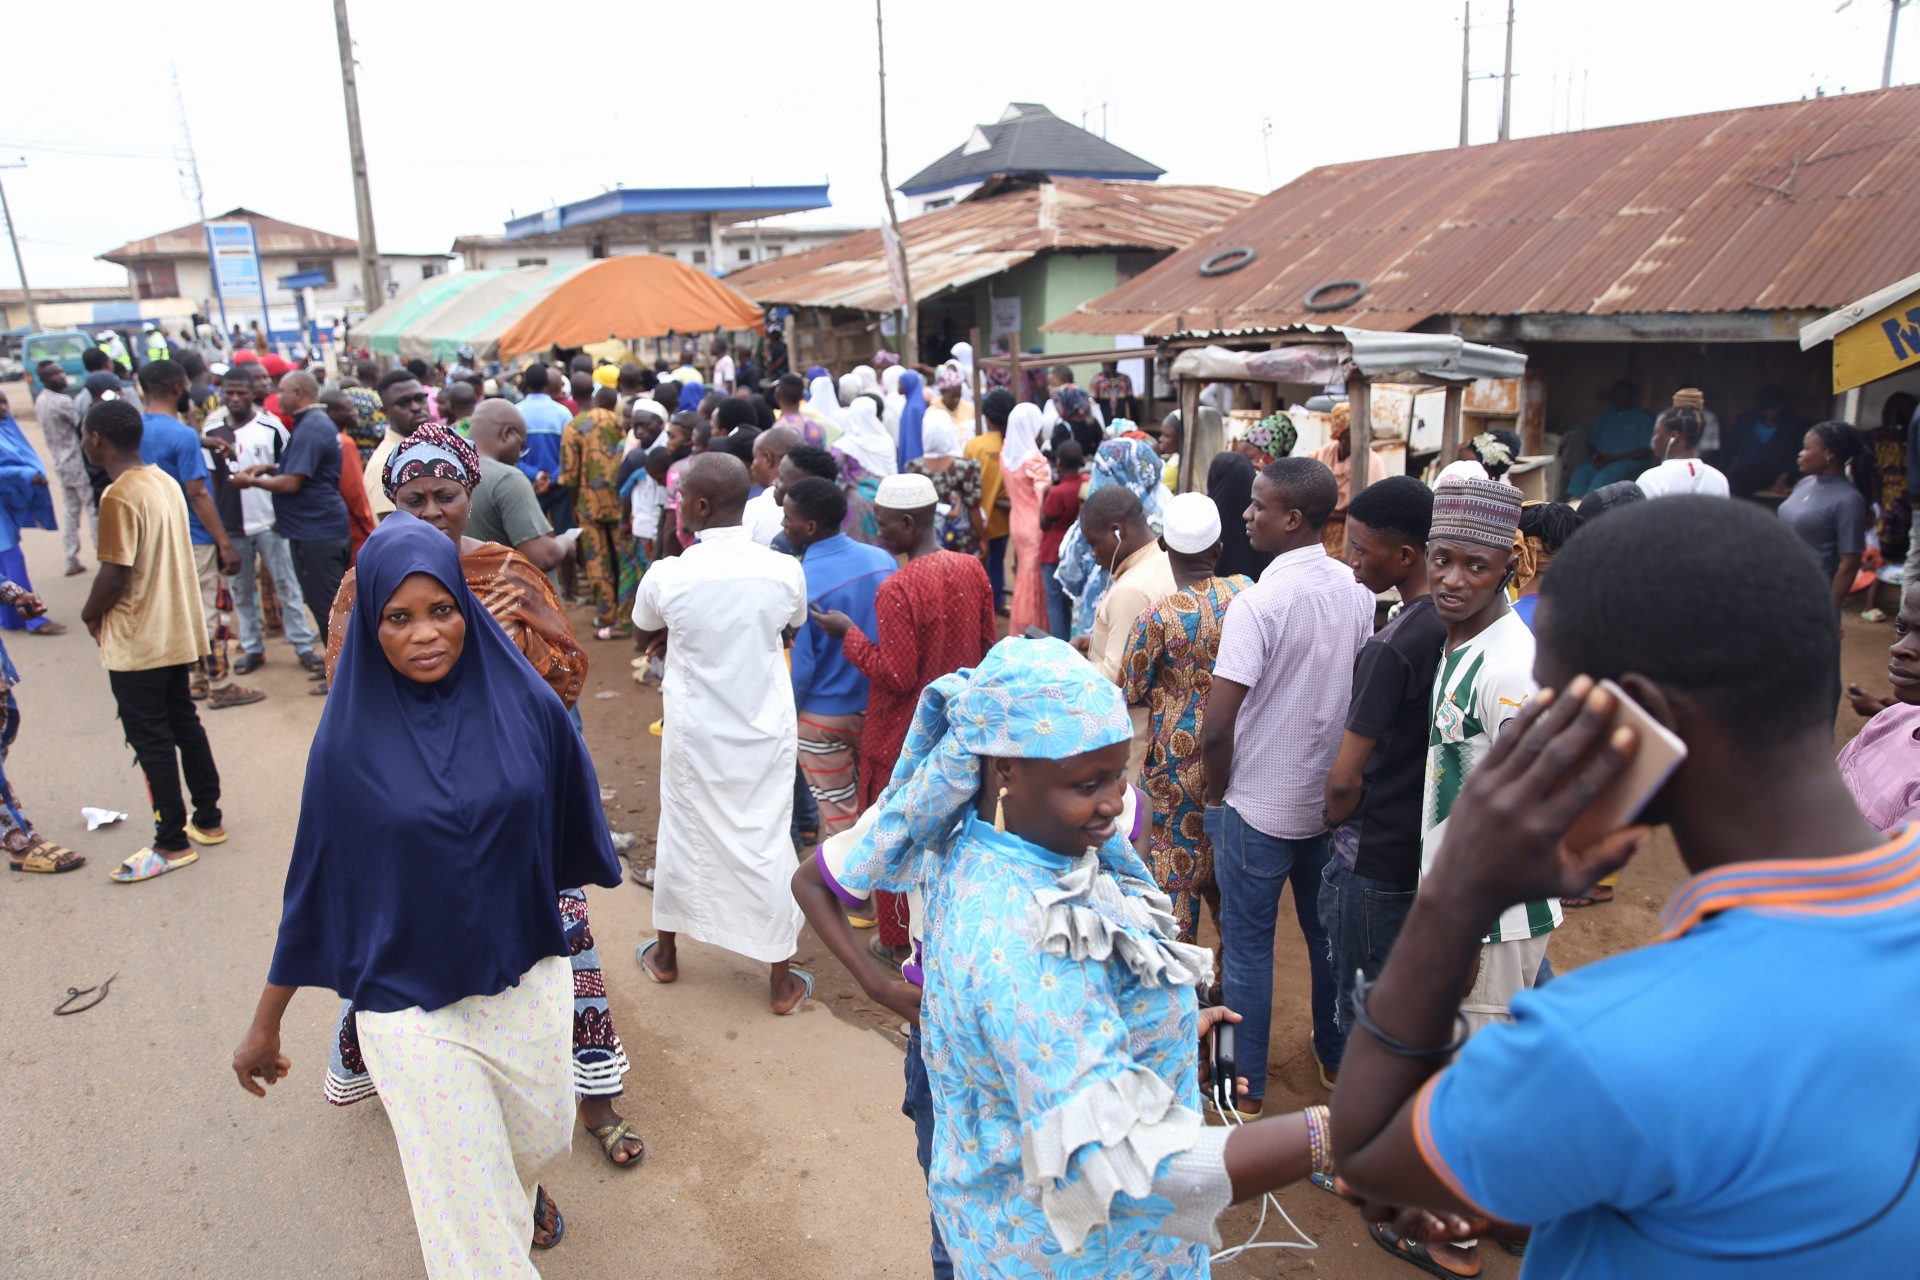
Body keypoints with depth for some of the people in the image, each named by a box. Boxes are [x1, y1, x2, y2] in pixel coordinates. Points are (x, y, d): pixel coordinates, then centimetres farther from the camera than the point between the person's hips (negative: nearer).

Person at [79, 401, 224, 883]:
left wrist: (91, 614, -3)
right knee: (184, 723, 17)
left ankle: (172, 843, 9)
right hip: (177, 632, 8)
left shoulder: (119, 497, -20)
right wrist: (104, 611, 14)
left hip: (136, 642, -8)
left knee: (151, 739, 1)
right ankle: (208, 819, 26)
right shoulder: (166, 482, 5)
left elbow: (114, 574, -21)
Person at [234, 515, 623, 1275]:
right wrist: (265, 1025, 1)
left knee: (540, 1135, 24)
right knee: (465, 1201, 5)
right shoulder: (349, 742, -13)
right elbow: (314, 885, -4)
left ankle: (520, 1185, 59)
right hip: (411, 1006, -2)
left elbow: (571, 824, 5)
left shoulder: (526, 706, -11)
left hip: (530, 982, 3)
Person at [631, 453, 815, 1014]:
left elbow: (644, 633, 4)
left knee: (681, 832, 19)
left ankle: (664, 953, 39)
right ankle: (781, 979, 20)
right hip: (765, 734, 0)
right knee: (766, 842, 9)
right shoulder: (784, 570, -14)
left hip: (694, 733, 0)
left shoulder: (667, 576, -17)